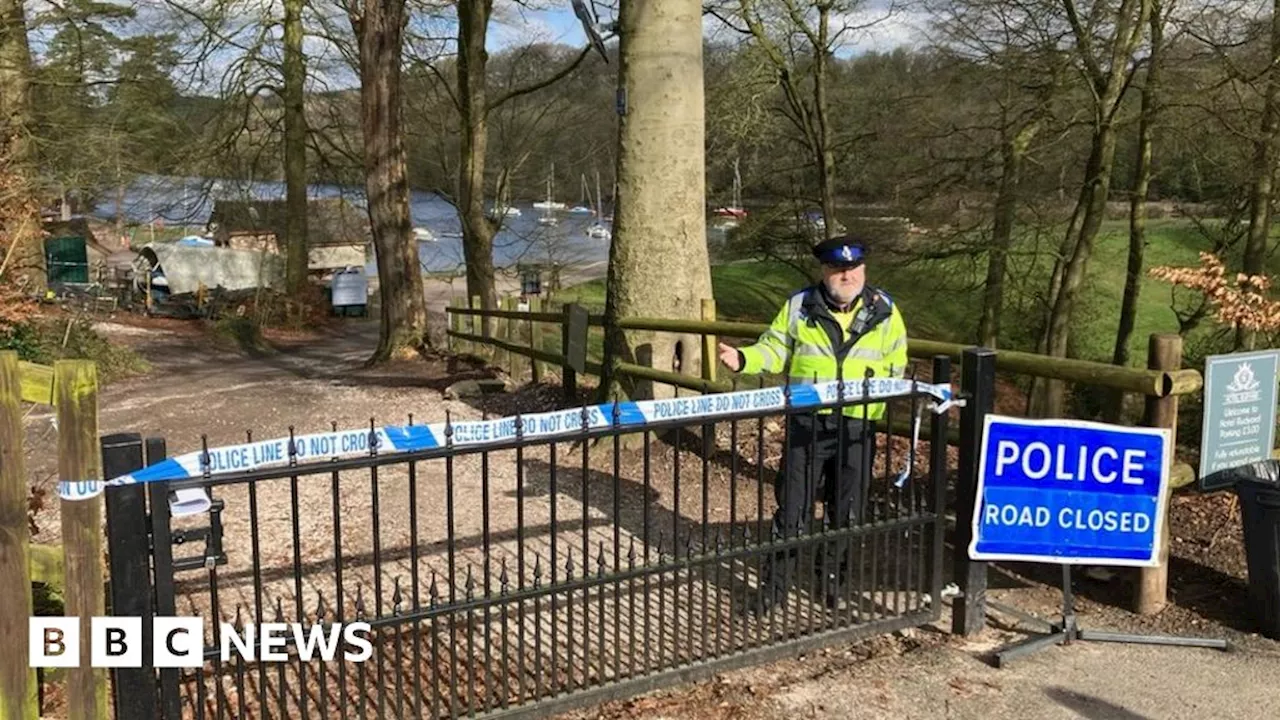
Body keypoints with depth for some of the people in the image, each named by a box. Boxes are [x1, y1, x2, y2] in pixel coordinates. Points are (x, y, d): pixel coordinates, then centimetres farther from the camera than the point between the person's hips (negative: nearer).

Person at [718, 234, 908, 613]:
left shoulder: (884, 311, 4)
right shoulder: (800, 306, 1)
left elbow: (896, 366, 10)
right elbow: (774, 351, 1)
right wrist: (743, 359, -17)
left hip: (857, 425, 1)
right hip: (807, 422, -1)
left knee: (846, 509, 13)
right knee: (793, 505, 1)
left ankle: (833, 576, 32)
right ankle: (776, 582, 13)